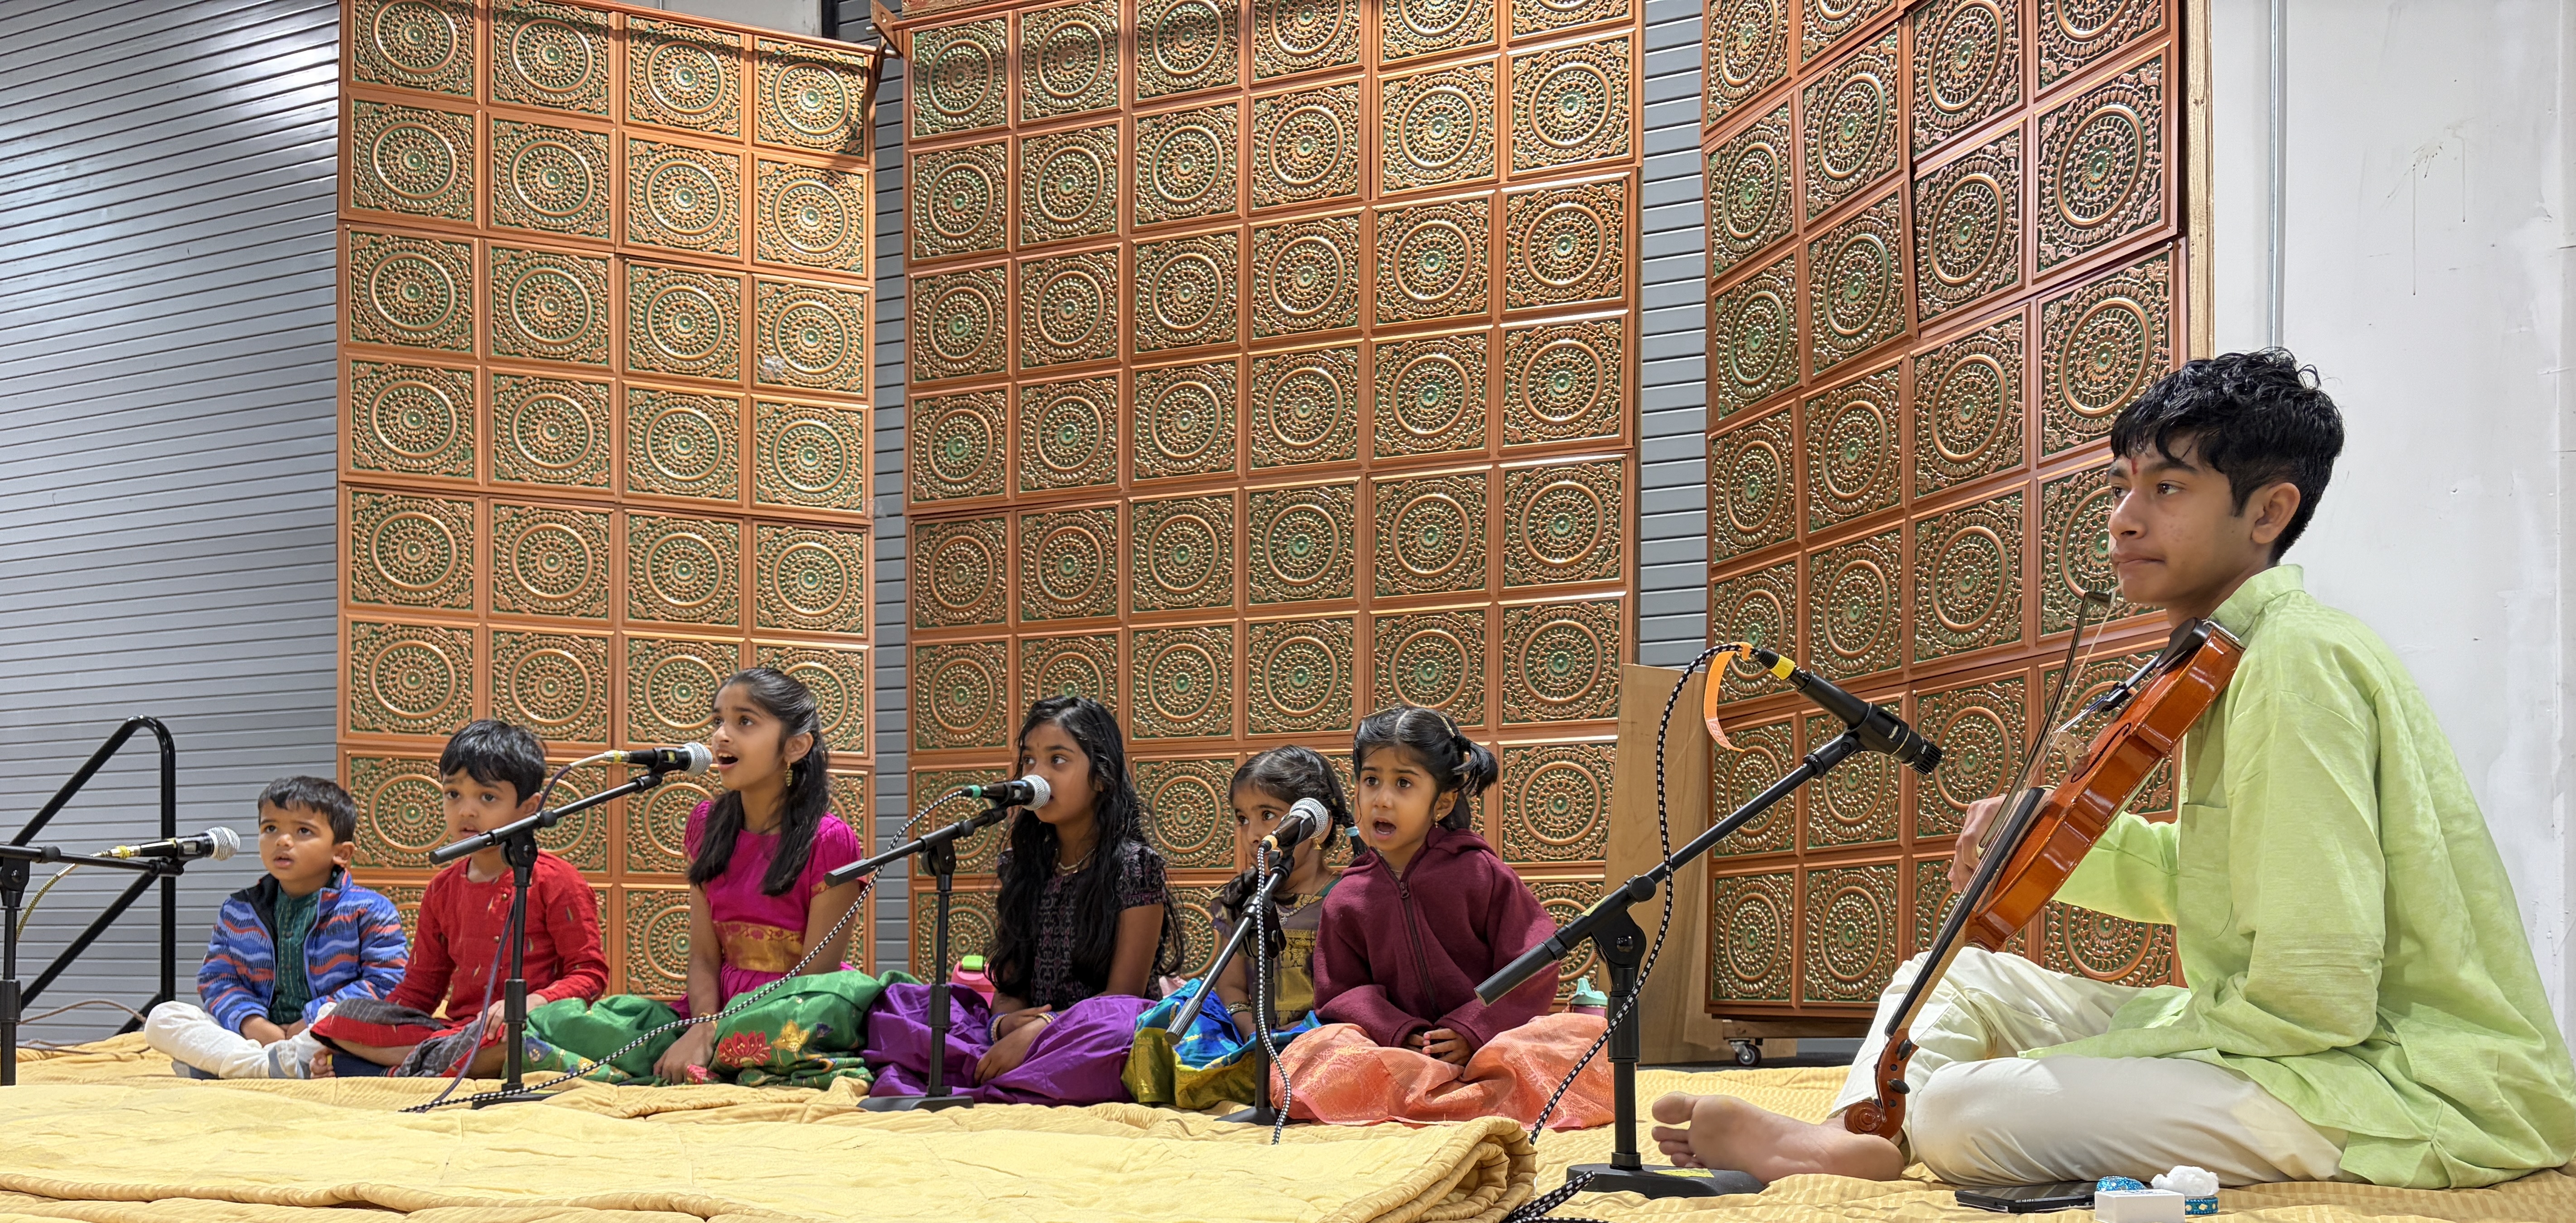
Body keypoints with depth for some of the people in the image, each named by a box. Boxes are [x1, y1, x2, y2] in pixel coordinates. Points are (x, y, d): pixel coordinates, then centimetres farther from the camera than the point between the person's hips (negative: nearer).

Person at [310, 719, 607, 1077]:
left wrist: (533, 1003, -24)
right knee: (346, 1016, -11)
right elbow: (419, 988, 21)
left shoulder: (554, 881, 0)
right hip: (460, 1027, 6)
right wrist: (339, 1045, 8)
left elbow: (590, 973, -4)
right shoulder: (443, 889, 17)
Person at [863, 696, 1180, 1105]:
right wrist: (1006, 1024, -13)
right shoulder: (1023, 864, 15)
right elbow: (1009, 985, 12)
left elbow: (1123, 995, -7)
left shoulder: (1134, 864, -1)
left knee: (1116, 1023, -39)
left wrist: (1035, 1033, -21)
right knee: (897, 1002, -9)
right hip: (1019, 1038, 5)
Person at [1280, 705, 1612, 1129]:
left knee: (1588, 1034, -29)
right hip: (1401, 1053, 1)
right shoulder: (1347, 900, 6)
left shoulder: (1480, 872, -1)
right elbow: (1343, 992, 4)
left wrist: (1471, 1031, -14)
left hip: (1491, 1043, -1)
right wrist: (1401, 1035, -14)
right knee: (1309, 1054, -26)